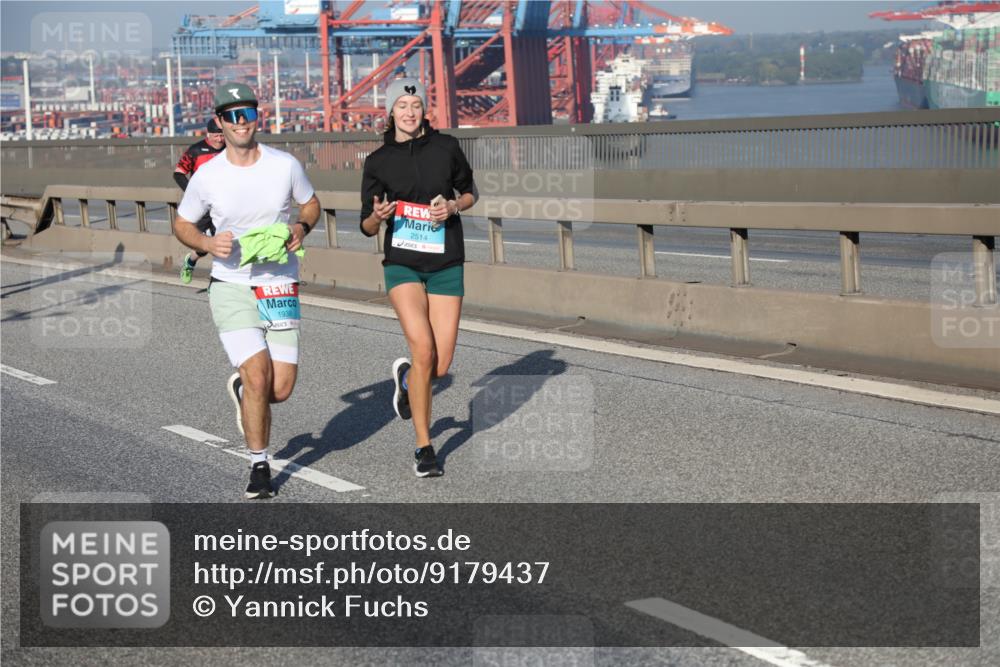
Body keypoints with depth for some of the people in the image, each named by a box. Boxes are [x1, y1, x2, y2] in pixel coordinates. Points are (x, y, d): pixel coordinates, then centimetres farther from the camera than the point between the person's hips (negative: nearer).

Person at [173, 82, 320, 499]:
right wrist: (208, 244, -12)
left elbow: (310, 203, 15)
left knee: (280, 389, -3)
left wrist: (301, 227, -7)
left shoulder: (285, 165, -2)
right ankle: (259, 467, 4)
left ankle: (241, 389, 35)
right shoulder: (207, 176, -4)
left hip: (280, 289, 2)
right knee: (258, 375, -15)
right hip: (231, 288, -2)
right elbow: (181, 224, 9)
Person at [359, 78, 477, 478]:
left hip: (446, 266, 2)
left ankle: (406, 378, 37)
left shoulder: (446, 147, 2)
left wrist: (453, 207, -6)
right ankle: (424, 448, -6)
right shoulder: (378, 161, 0)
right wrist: (377, 216, -18)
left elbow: (469, 192, 16)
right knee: (423, 350, -20)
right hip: (402, 264, -2)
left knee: (440, 366, -2)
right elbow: (366, 227, 6)